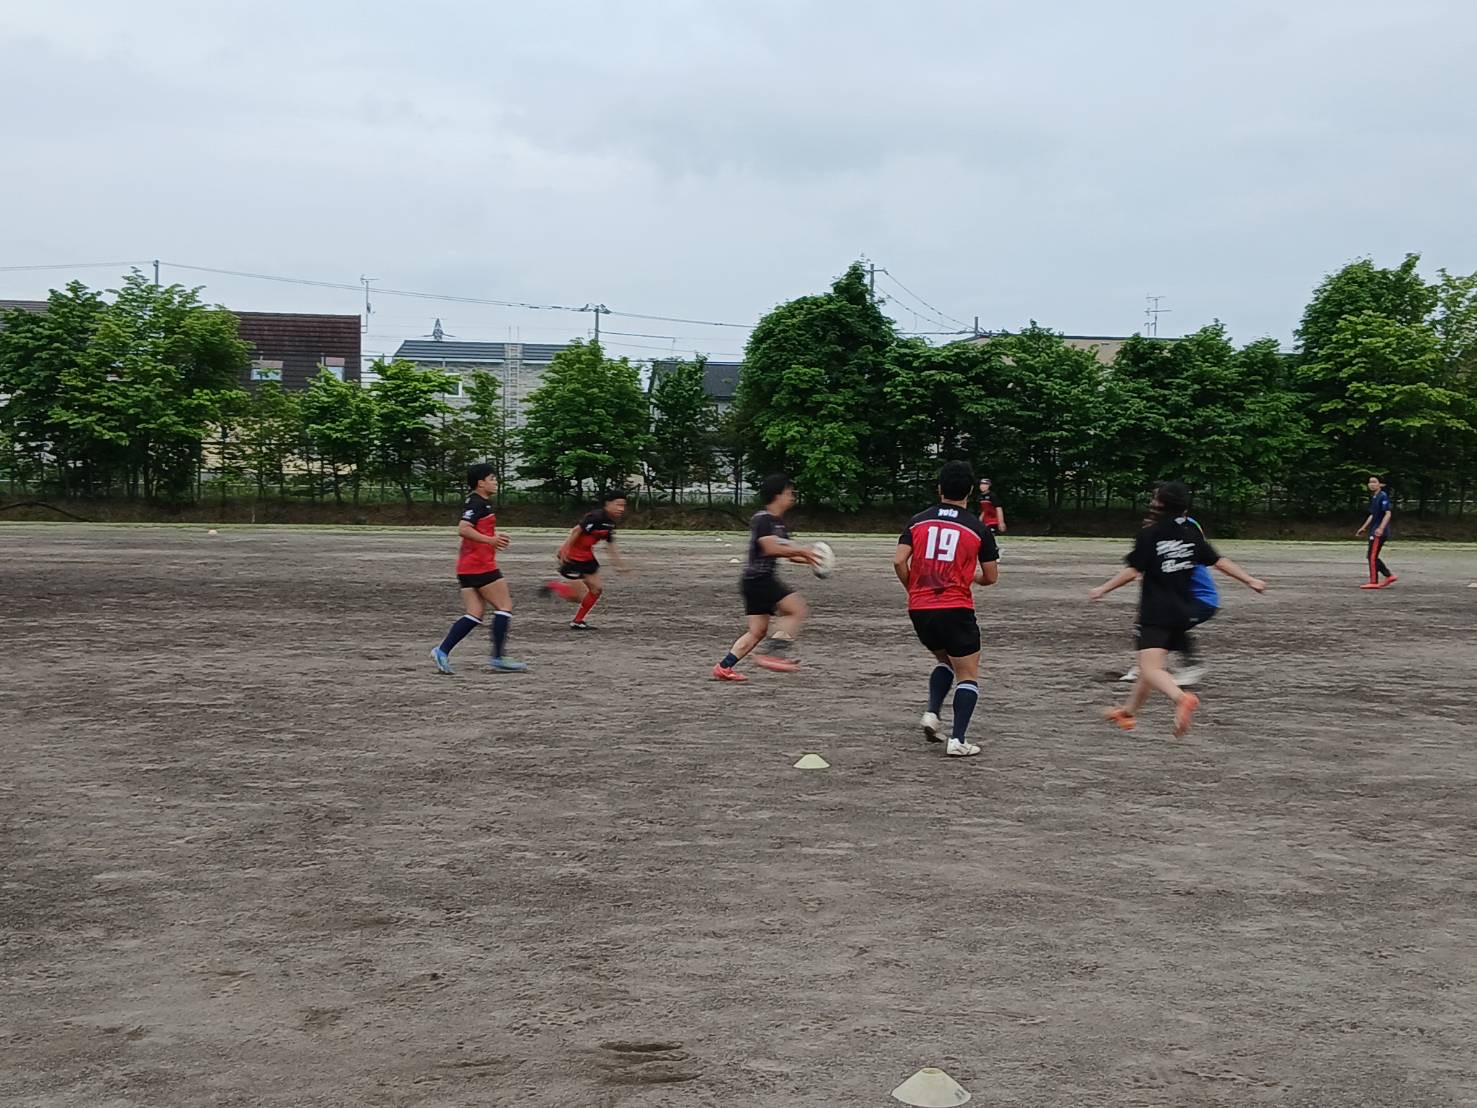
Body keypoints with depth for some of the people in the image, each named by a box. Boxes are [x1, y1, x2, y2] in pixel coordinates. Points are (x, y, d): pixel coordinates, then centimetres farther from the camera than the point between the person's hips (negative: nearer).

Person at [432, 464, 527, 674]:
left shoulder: (477, 502, 20)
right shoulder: (477, 503, -12)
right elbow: (463, 529, -24)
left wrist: (494, 538, 20)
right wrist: (490, 540, -23)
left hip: (467, 567, 10)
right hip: (480, 566, -10)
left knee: (476, 614, 5)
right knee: (505, 605, -3)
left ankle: (442, 651, -4)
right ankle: (498, 657, -4)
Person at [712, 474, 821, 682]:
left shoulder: (778, 521, 18)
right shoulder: (762, 519, -12)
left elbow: (788, 553, 19)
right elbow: (770, 548, -24)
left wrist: (806, 558, 1)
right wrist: (801, 551, -16)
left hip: (765, 580, 10)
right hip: (758, 578, -10)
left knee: (758, 630, 9)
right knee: (798, 610, -15)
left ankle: (724, 666, 9)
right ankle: (772, 651, -16)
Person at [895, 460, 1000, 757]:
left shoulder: (918, 521, 4)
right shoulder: (979, 528, -1)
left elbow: (899, 561, -4)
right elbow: (991, 577, 5)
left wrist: (913, 589, 12)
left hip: (919, 609, 4)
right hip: (955, 610, -4)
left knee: (945, 661, 27)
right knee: (968, 675, 7)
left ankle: (932, 713, 9)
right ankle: (958, 739, -2)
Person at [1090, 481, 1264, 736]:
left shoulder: (1150, 534, -9)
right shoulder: (1192, 534, 7)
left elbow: (1133, 571, -11)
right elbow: (1219, 562, 7)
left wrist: (1103, 589, -2)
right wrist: (1249, 580, 15)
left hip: (1156, 612, -7)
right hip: (1183, 612, 7)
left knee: (1150, 669, -15)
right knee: (1152, 665, 19)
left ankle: (1182, 699, -41)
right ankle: (1128, 712, 33)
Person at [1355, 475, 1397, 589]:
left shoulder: (1383, 496, -12)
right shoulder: (1374, 498, 16)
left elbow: (1388, 513, -19)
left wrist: (1381, 528, -28)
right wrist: (1364, 527, 27)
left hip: (1379, 532, -10)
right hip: (1374, 531, 10)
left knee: (1373, 557, -7)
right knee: (1372, 557, 12)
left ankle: (1373, 582, -2)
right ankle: (1389, 576, 17)